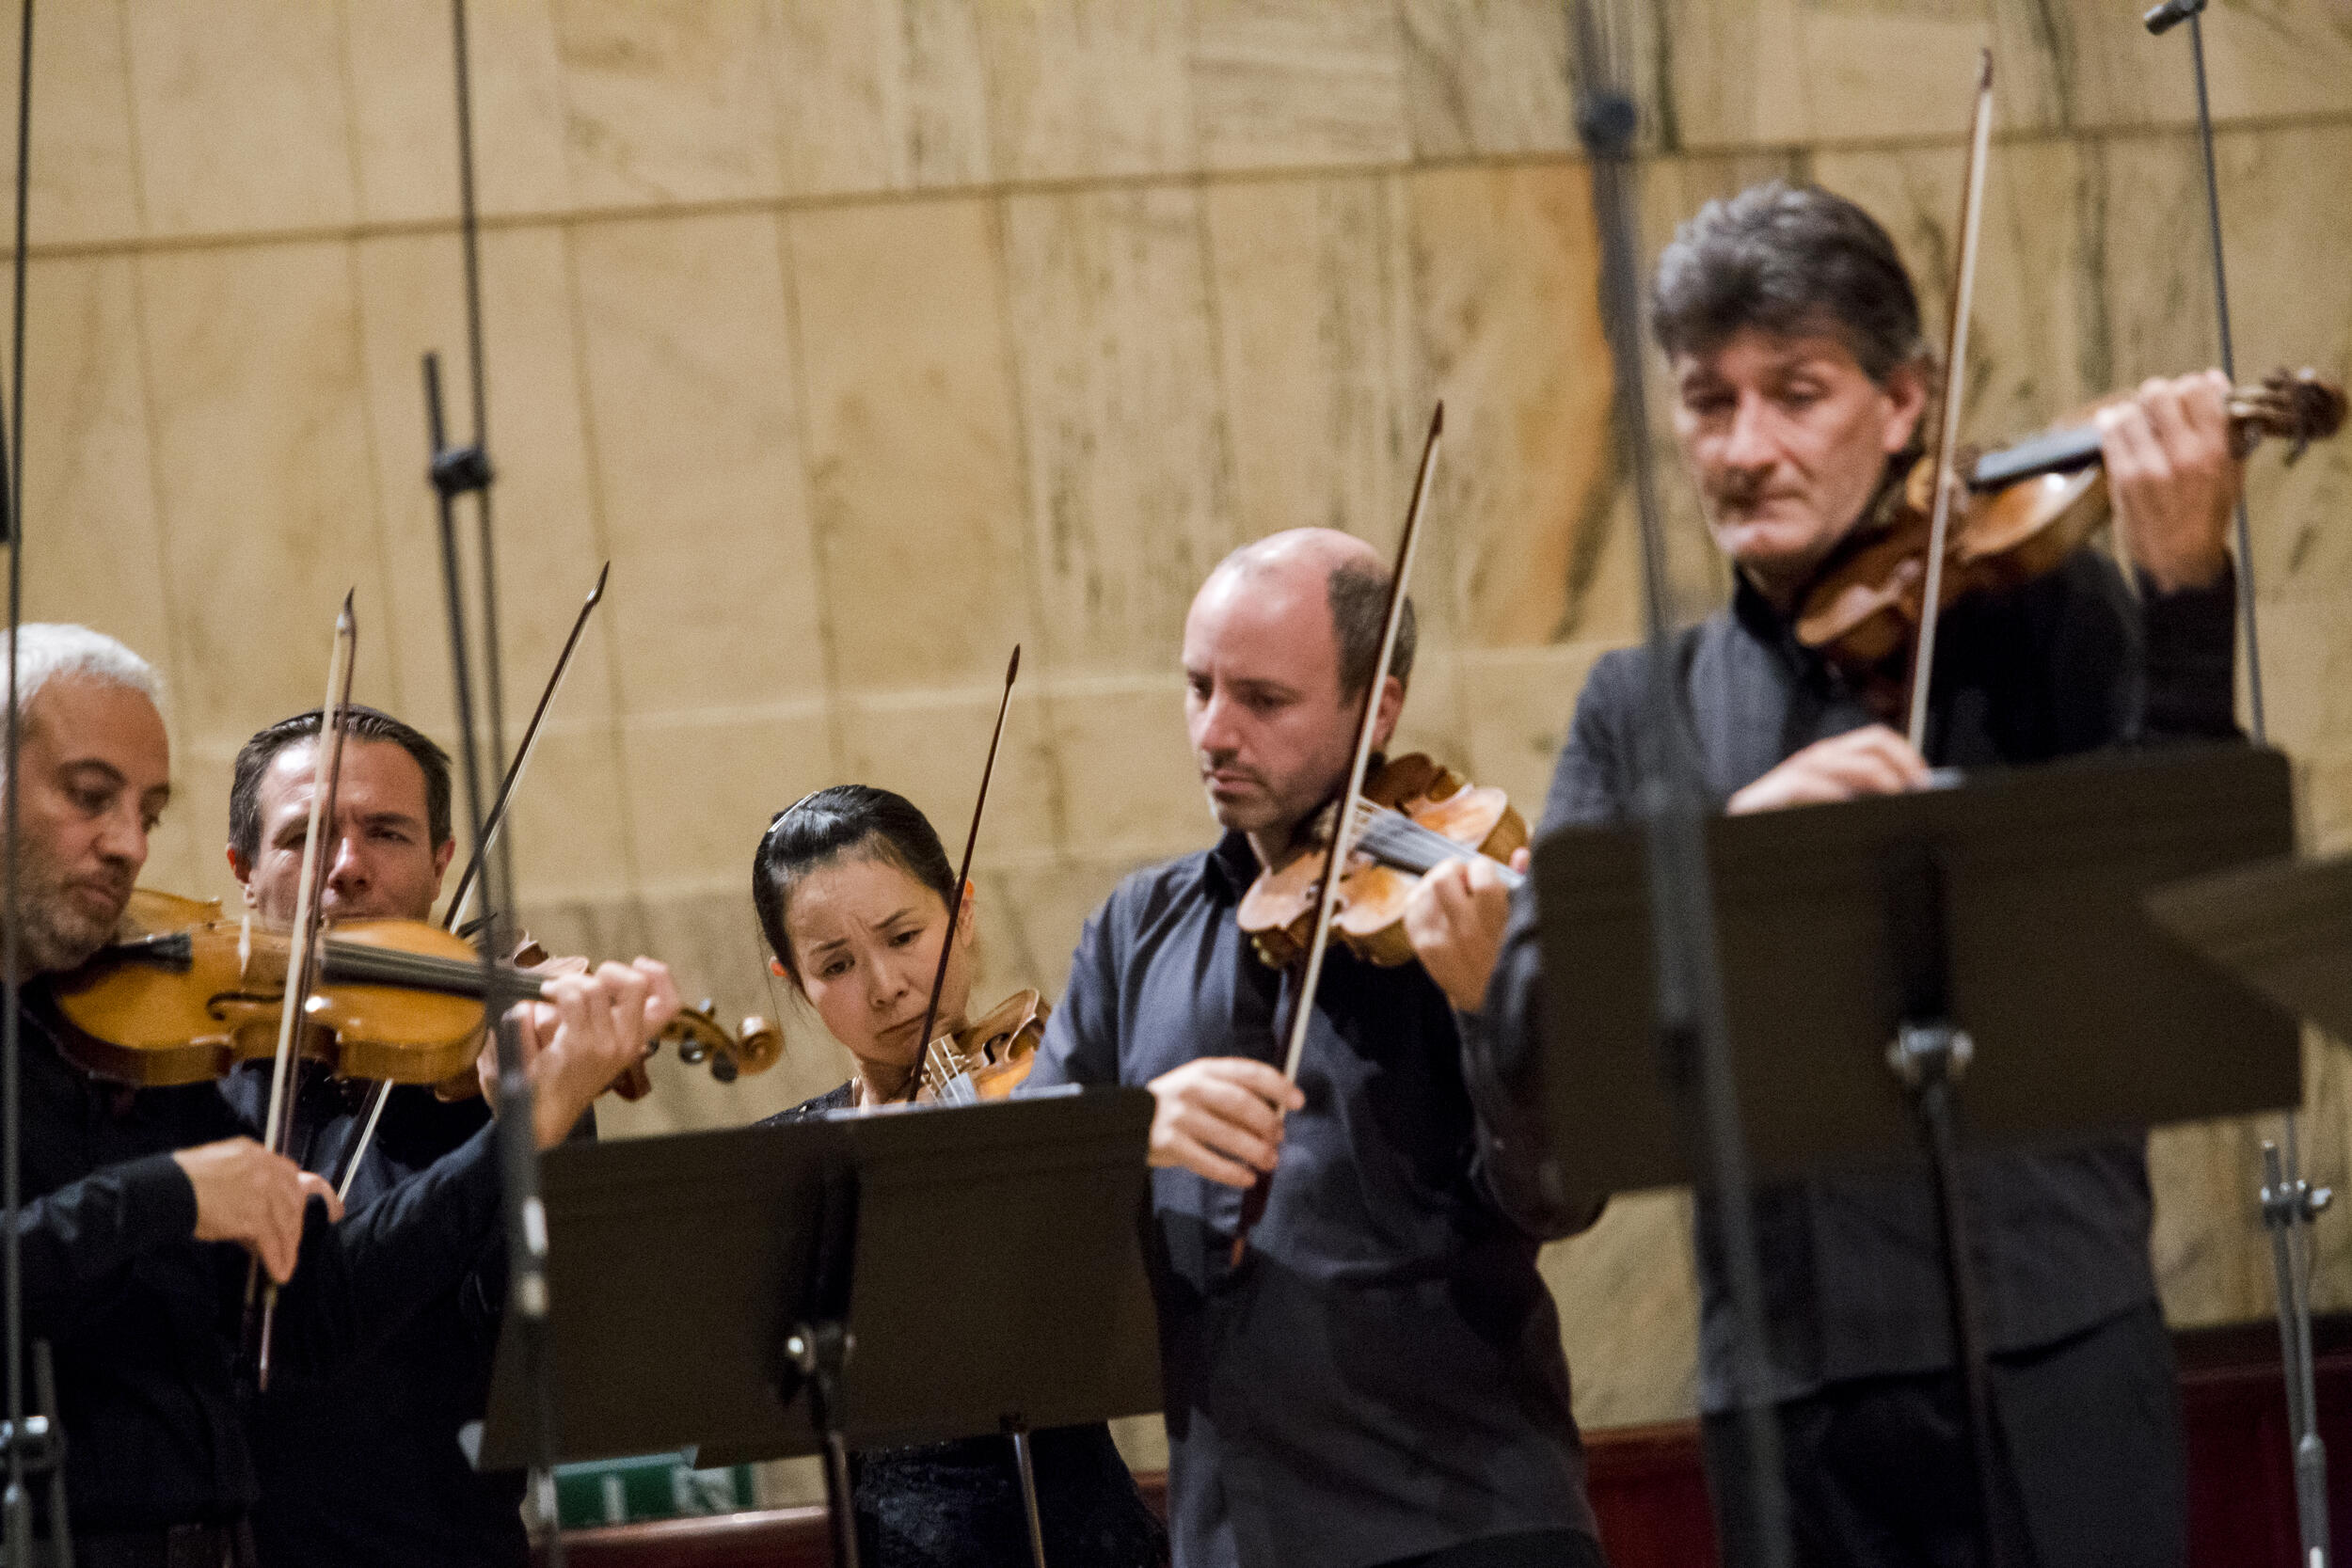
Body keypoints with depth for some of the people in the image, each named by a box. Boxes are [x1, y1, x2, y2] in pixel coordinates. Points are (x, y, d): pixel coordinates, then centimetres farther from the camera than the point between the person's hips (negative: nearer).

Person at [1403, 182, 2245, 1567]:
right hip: (1780, 1372, 3)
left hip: (2039, 1342, -3)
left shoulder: (2037, 611, 5)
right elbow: (1534, 1028, 2)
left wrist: (2184, 589, -20)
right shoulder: (1645, 709, 15)